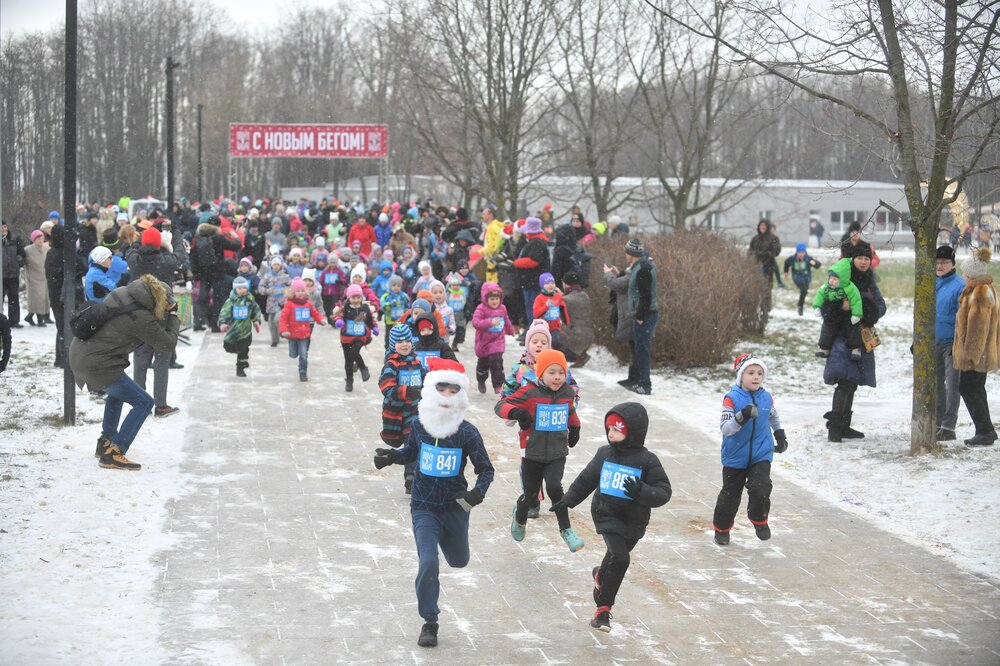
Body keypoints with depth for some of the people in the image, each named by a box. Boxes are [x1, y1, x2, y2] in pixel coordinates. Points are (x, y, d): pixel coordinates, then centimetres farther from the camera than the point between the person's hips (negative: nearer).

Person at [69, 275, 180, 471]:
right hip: (97, 365, -9)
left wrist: (166, 316, 8)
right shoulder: (142, 319, -18)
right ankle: (113, 454, -6)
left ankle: (105, 444, 41)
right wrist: (173, 317, 9)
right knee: (144, 403, -3)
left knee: (117, 392, 34)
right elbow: (168, 344, -6)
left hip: (78, 353, 9)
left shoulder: (120, 293, 4)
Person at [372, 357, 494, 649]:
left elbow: (486, 469, -7)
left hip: (455, 506, 1)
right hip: (424, 507, -1)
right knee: (428, 563, -15)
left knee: (459, 560, 21)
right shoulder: (419, 425, -8)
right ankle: (429, 622, 1)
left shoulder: (467, 433, -14)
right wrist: (391, 456, -6)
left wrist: (478, 492, -25)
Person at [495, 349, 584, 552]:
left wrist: (574, 429, 32)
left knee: (554, 488, -22)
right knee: (530, 494, 10)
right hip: (533, 454, -2)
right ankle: (520, 518, 45)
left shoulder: (567, 393, 1)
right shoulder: (530, 393, -14)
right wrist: (515, 412, -36)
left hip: (557, 453, 2)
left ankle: (566, 530, -9)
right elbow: (500, 405, -17)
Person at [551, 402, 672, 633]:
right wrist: (567, 501, 16)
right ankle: (604, 607, -10)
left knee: (615, 559, 20)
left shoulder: (647, 461, -12)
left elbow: (663, 493, -15)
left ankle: (601, 575, 57)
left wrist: (641, 492, -33)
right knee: (619, 558, -21)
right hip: (606, 515, -1)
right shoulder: (604, 454, -2)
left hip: (633, 521, 1)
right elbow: (586, 479, 13)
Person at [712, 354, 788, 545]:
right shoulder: (732, 398, -16)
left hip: (761, 455, 2)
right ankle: (721, 528, 30)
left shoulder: (766, 397, -2)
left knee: (760, 489, -17)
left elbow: (773, 417, 22)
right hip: (735, 456, -2)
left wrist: (780, 436, 28)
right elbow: (725, 428, -25)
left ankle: (759, 520, 11)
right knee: (730, 495, 9)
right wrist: (742, 417, -39)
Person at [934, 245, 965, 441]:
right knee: (936, 384, 12)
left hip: (951, 343, -7)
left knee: (951, 384, -4)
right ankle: (937, 424, 20)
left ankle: (948, 427, -3)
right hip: (933, 343, 7)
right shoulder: (932, 285, 11)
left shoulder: (960, 286, -10)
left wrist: (959, 344, -19)